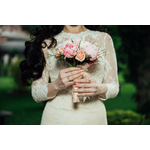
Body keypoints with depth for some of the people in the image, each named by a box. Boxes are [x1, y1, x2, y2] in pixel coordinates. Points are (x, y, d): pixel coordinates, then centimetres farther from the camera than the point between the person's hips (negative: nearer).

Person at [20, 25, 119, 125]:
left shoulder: (104, 39, 4)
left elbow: (114, 87, 3)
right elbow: (36, 94, -2)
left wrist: (101, 89, -18)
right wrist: (56, 85, -22)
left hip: (93, 117, 1)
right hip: (57, 118, -1)